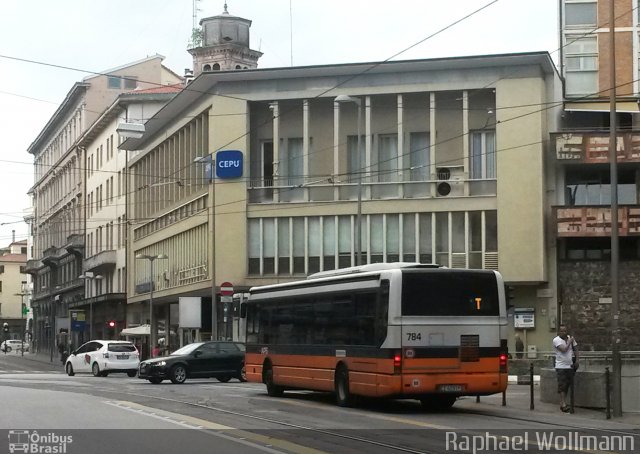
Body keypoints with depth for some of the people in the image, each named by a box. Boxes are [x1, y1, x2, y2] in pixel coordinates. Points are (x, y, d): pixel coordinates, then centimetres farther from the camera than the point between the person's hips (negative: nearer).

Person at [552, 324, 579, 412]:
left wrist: (576, 360, 5)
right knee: (562, 386, -9)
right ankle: (563, 404, -13)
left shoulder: (570, 338, 11)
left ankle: (563, 403, 15)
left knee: (567, 385, 7)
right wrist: (569, 342, -5)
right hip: (561, 366, -5)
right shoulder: (556, 340, -7)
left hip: (570, 366, 5)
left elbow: (575, 349, 15)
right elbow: (564, 349, -18)